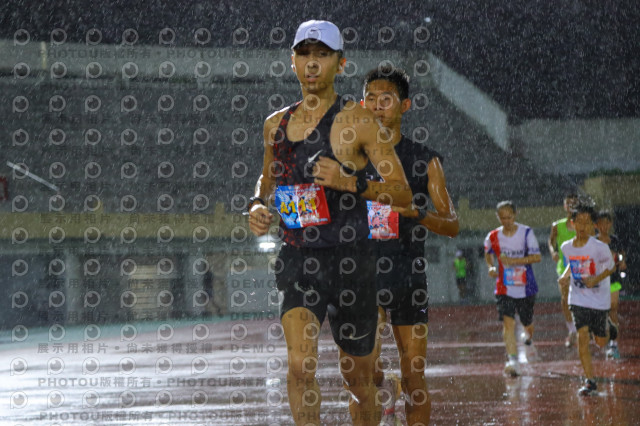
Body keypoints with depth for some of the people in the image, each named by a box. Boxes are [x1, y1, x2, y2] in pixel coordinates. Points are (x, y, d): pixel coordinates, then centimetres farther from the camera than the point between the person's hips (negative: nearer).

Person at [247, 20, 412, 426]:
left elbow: (403, 192, -6)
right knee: (300, 362, -18)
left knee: (358, 376, 10)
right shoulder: (276, 124, 10)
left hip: (350, 259, -3)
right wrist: (258, 205, 6)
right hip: (298, 259, 3)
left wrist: (351, 183, -21)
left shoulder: (358, 121, -5)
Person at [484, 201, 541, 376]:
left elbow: (537, 257, -12)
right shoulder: (493, 237, -1)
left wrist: (514, 261, -22)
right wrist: (491, 267, -1)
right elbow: (488, 254, 20)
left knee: (527, 322, 14)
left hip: (525, 287, 0)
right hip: (504, 288, 0)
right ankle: (513, 361, -20)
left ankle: (528, 334, 52)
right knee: (508, 323, -16)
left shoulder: (526, 233, -8)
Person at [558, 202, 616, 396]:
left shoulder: (599, 247, -19)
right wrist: (565, 276, -4)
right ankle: (589, 381, -4)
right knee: (582, 336, -12)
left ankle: (607, 329, 47)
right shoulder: (566, 247, -5)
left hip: (599, 298, -2)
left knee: (600, 342, 9)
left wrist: (596, 279, -20)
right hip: (578, 298, 2)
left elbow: (611, 267, -4)